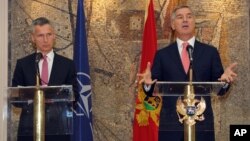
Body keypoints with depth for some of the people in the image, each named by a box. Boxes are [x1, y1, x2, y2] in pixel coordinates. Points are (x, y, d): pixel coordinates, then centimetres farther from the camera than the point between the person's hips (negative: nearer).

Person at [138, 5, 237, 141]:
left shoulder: (210, 52, 9)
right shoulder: (162, 54, 10)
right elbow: (153, 90, 6)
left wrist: (224, 80, -16)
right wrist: (148, 83, -16)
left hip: (202, 124, 0)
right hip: (171, 125, 0)